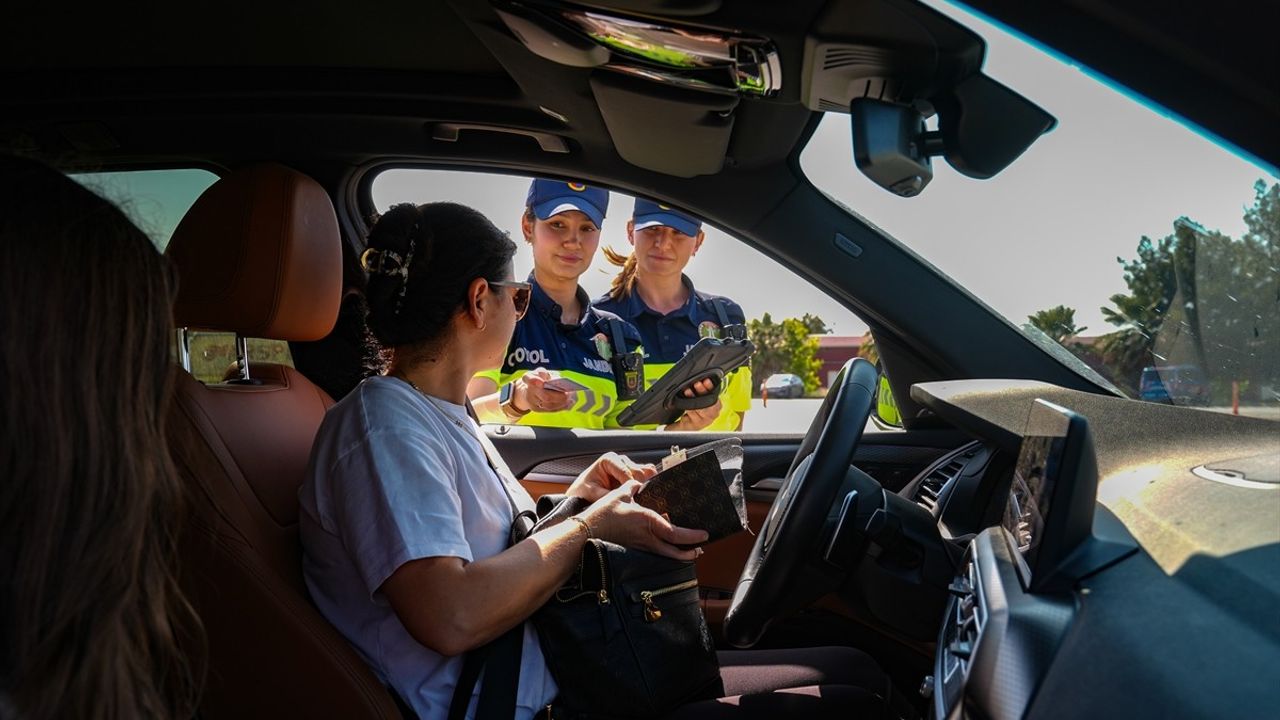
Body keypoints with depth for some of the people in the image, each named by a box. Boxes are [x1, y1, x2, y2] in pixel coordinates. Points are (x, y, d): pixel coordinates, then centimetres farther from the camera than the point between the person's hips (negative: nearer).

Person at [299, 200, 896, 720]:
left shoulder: (439, 413, 15)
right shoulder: (383, 423, -16)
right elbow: (451, 618, -28)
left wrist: (573, 500, 5)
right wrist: (588, 527, -15)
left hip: (556, 670, 10)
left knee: (851, 669, 5)